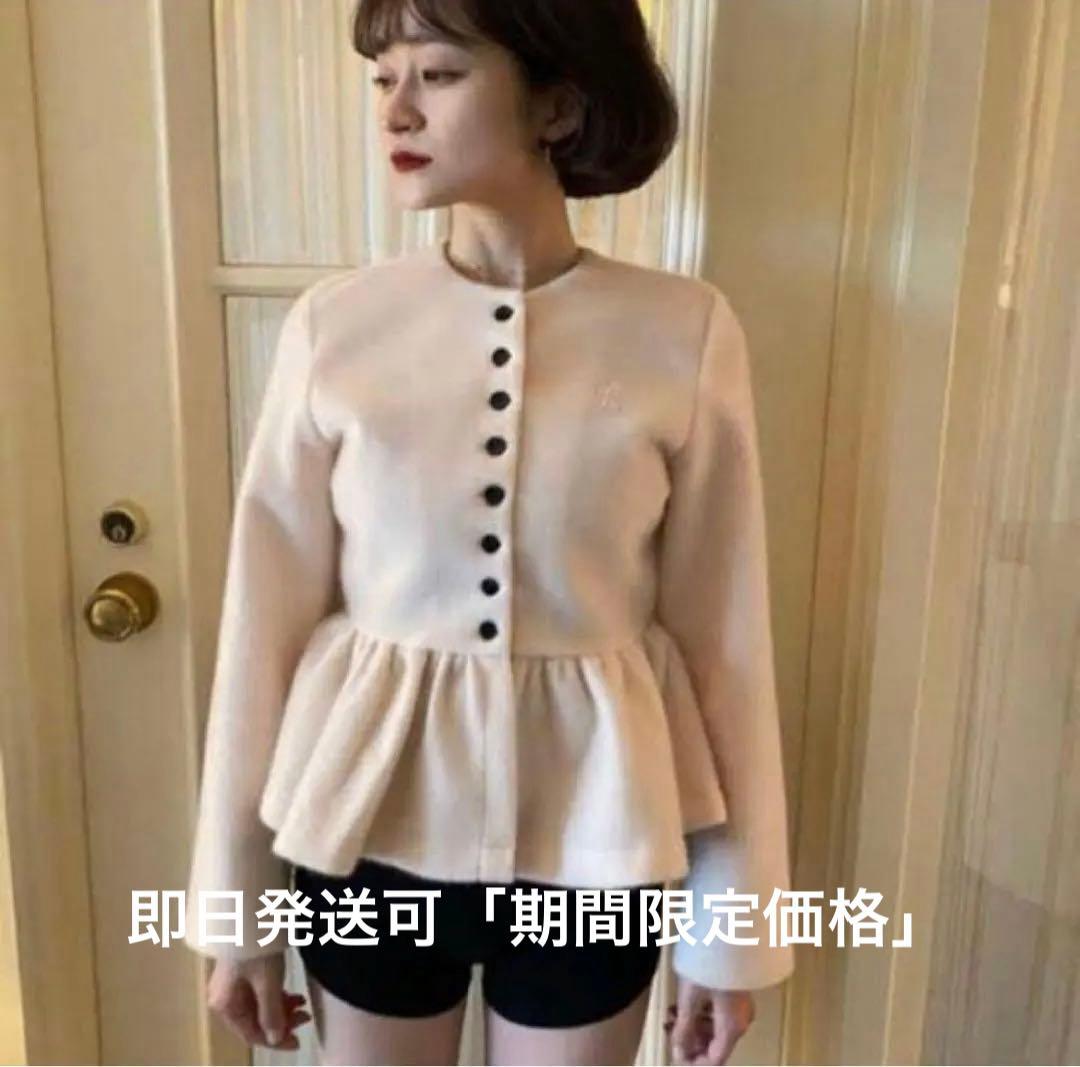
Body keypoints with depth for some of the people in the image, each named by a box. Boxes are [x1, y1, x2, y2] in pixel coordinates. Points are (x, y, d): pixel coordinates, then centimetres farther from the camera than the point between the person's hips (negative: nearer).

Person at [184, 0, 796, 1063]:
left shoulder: (685, 333, -10)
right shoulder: (334, 325, -8)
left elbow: (722, 634, -5)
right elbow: (268, 617, -3)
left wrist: (732, 918, 1)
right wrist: (237, 901, 3)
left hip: (588, 839, 0)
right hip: (373, 825, 1)